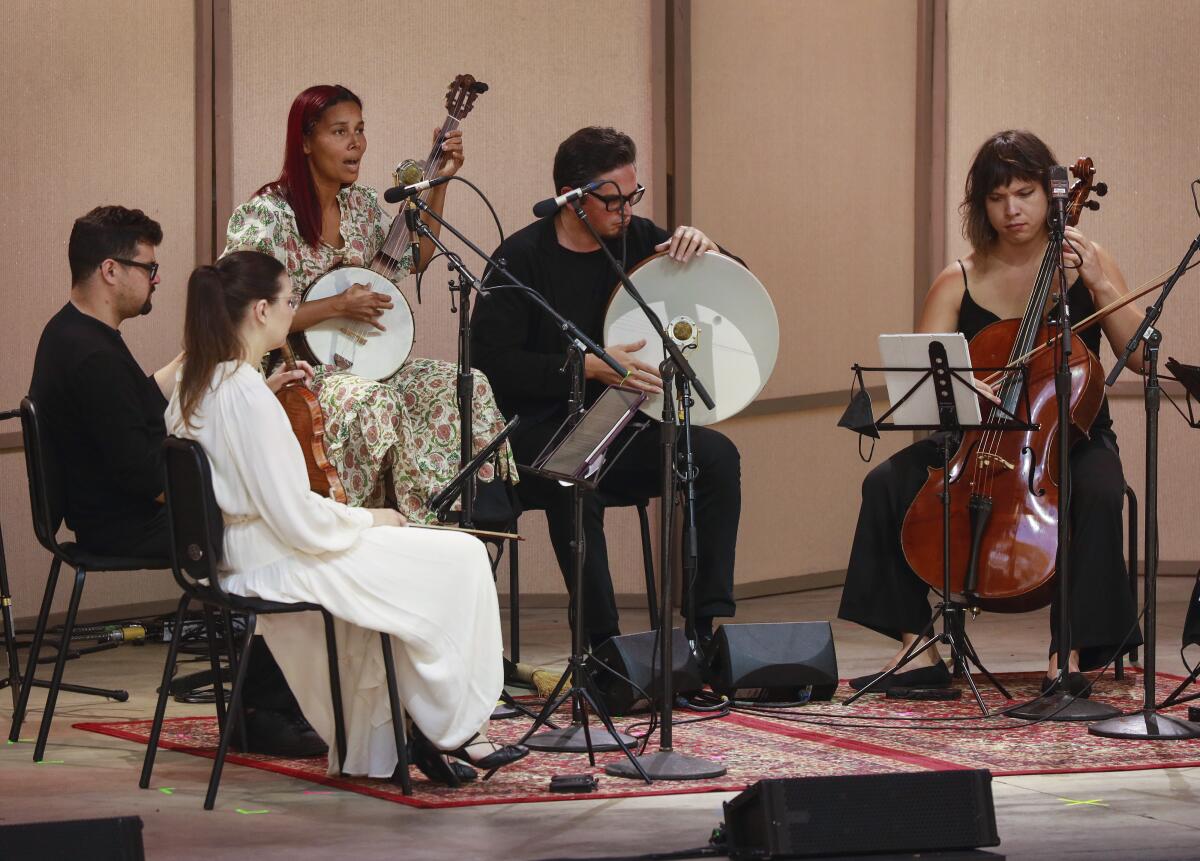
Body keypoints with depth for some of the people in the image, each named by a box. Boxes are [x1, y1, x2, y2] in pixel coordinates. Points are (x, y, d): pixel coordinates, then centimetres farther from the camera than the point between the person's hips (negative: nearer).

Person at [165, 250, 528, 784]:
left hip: (229, 555, 10)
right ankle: (453, 730, 6)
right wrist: (371, 519, -8)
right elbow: (299, 521, -23)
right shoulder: (248, 396, -24)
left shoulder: (194, 387, 5)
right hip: (275, 565, -10)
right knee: (461, 559, -5)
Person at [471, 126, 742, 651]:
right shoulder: (522, 258, -6)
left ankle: (711, 627, -21)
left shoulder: (637, 239, 8)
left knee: (717, 455, -21)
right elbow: (491, 361, -14)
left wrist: (703, 250, -7)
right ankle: (602, 643, -34)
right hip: (540, 432, -5)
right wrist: (589, 366, -21)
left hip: (622, 423, 5)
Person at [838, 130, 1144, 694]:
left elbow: (1142, 357, -10)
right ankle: (918, 649, -20)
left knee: (1098, 494, -37)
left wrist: (1098, 284, -20)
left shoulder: (1087, 265, 0)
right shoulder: (958, 283, 1)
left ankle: (1068, 652, -29)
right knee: (888, 484, -23)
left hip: (1072, 440, -2)